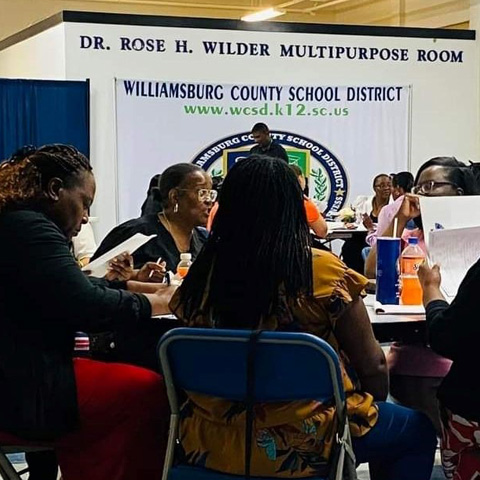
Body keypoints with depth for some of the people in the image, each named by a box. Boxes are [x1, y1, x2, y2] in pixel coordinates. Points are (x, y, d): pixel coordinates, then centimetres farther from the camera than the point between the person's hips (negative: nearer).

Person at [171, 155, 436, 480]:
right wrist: (370, 410, 15)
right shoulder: (322, 272, -15)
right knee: (418, 429, 22)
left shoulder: (202, 274, -5)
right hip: (300, 442, -5)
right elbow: (372, 367, -6)